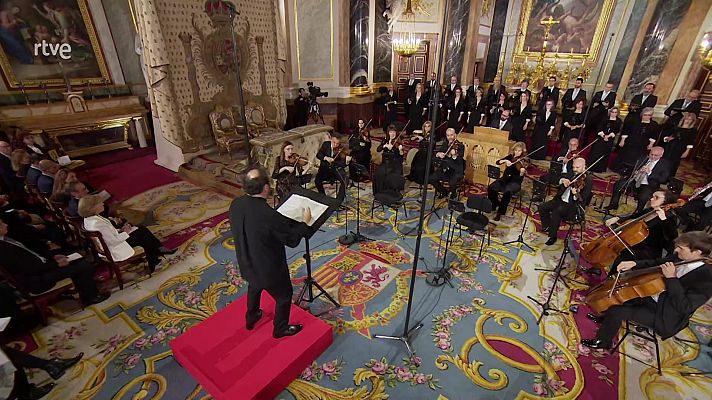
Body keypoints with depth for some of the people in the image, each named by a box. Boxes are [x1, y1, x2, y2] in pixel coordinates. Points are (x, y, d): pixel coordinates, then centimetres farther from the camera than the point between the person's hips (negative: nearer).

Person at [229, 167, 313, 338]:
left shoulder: (236, 204, -14)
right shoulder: (268, 215, -37)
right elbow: (292, 239, -24)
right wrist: (305, 222, -9)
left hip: (247, 264, 7)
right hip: (269, 268, -7)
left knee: (254, 287, 35)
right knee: (284, 296, 20)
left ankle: (251, 319, 58)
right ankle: (280, 329, 42)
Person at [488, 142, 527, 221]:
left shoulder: (524, 162, -7)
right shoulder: (511, 157, 6)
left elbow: (520, 179, -15)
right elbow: (498, 162, -3)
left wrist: (522, 172, -37)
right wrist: (505, 161, -20)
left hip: (515, 182, -4)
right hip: (505, 179, 4)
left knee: (507, 192, -36)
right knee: (491, 188, -23)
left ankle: (500, 212, -19)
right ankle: (494, 205, 1)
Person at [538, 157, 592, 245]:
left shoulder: (588, 179, -11)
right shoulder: (571, 174, 9)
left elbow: (583, 199, -19)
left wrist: (576, 194, -40)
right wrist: (562, 180, -14)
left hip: (574, 205, -7)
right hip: (561, 200, 7)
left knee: (556, 212, -32)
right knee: (542, 207, -11)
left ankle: (553, 236, -13)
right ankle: (547, 226, 12)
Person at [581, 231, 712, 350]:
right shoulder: (680, 257, -8)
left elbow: (684, 308, -32)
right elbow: (655, 264, 11)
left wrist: (672, 278, -36)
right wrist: (634, 264, -7)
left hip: (664, 317, -8)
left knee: (616, 311, -17)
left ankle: (603, 342, 8)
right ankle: (605, 318, 35)